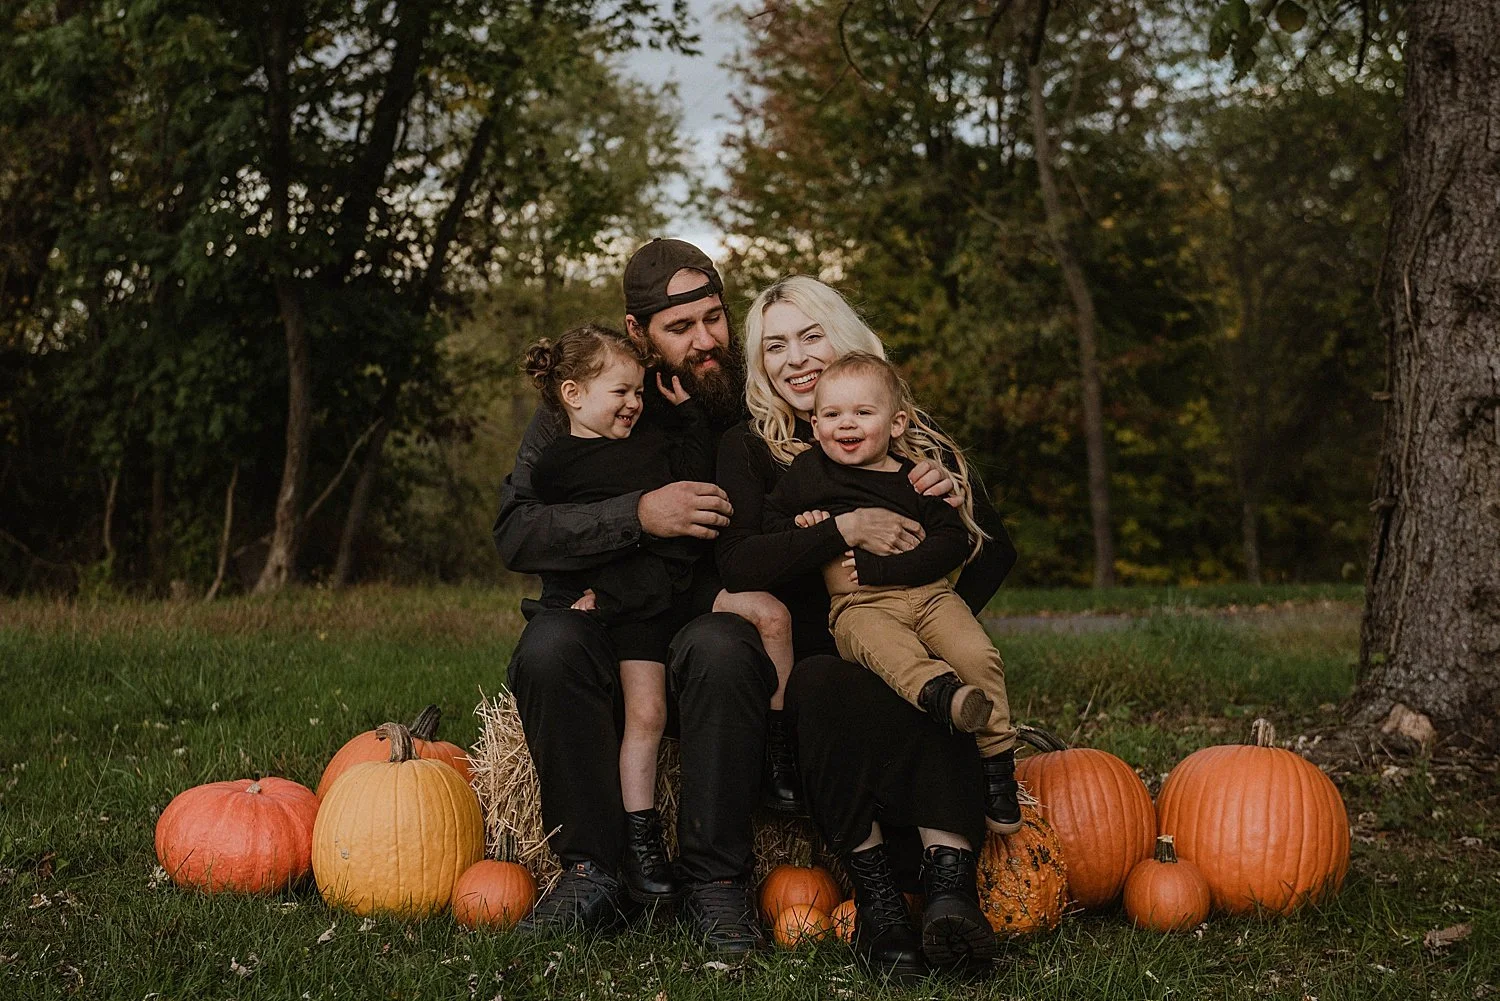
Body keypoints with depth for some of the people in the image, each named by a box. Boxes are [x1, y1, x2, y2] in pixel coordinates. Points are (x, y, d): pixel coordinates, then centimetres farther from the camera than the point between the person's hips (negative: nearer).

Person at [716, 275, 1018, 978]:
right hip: (805, 662, -1)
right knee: (829, 685, -37)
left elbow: (998, 555, 12)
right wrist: (845, 529, -21)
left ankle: (950, 879, -47)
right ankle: (875, 893, -36)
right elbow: (738, 565, -13)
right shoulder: (747, 448, 7)